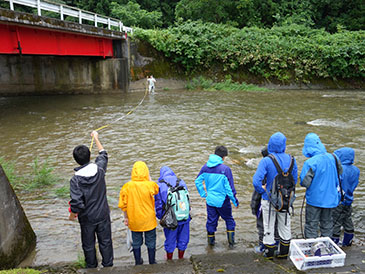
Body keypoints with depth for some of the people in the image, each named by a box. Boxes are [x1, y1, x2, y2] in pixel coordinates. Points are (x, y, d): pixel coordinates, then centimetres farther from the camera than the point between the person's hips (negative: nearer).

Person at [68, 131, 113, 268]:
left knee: (88, 244, 20)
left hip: (87, 218, -2)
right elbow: (103, 154, 6)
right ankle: (108, 265, 35)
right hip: (103, 214, 2)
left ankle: (91, 267, 39)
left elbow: (77, 203, -25)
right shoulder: (99, 169, -15)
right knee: (105, 241, 19)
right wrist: (96, 138, 18)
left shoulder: (75, 179, -23)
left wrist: (72, 214, -3)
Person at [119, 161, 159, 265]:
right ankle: (152, 263, 32)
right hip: (149, 221, -1)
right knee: (151, 243, 18)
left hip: (134, 221, 2)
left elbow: (123, 205, -7)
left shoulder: (127, 186, -14)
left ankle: (138, 262, 37)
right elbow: (156, 190, 7)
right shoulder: (150, 185, -19)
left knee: (136, 243, 21)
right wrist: (149, 178, 1)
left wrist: (126, 218, 7)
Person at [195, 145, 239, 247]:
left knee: (211, 220, 18)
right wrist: (235, 201, -3)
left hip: (210, 200, 4)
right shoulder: (225, 169, -18)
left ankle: (211, 240, 30)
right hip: (222, 200, -4)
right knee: (229, 220, 17)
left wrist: (203, 193, 13)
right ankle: (231, 241, 19)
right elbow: (229, 187, -15)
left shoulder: (205, 167, -3)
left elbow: (198, 181, 6)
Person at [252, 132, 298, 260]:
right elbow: (294, 180, 0)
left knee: (269, 226, 13)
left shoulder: (266, 161, -21)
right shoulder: (291, 159, -8)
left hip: (269, 199, -3)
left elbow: (256, 181, -28)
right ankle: (284, 252, 34)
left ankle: (269, 253, 26)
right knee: (285, 226, 20)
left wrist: (262, 190, -10)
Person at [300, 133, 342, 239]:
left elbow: (304, 183, -21)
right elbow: (340, 173, 11)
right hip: (330, 198, 5)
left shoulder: (310, 163, -24)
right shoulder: (333, 157, -5)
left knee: (311, 226, 9)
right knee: (327, 224, 20)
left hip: (314, 199, -5)